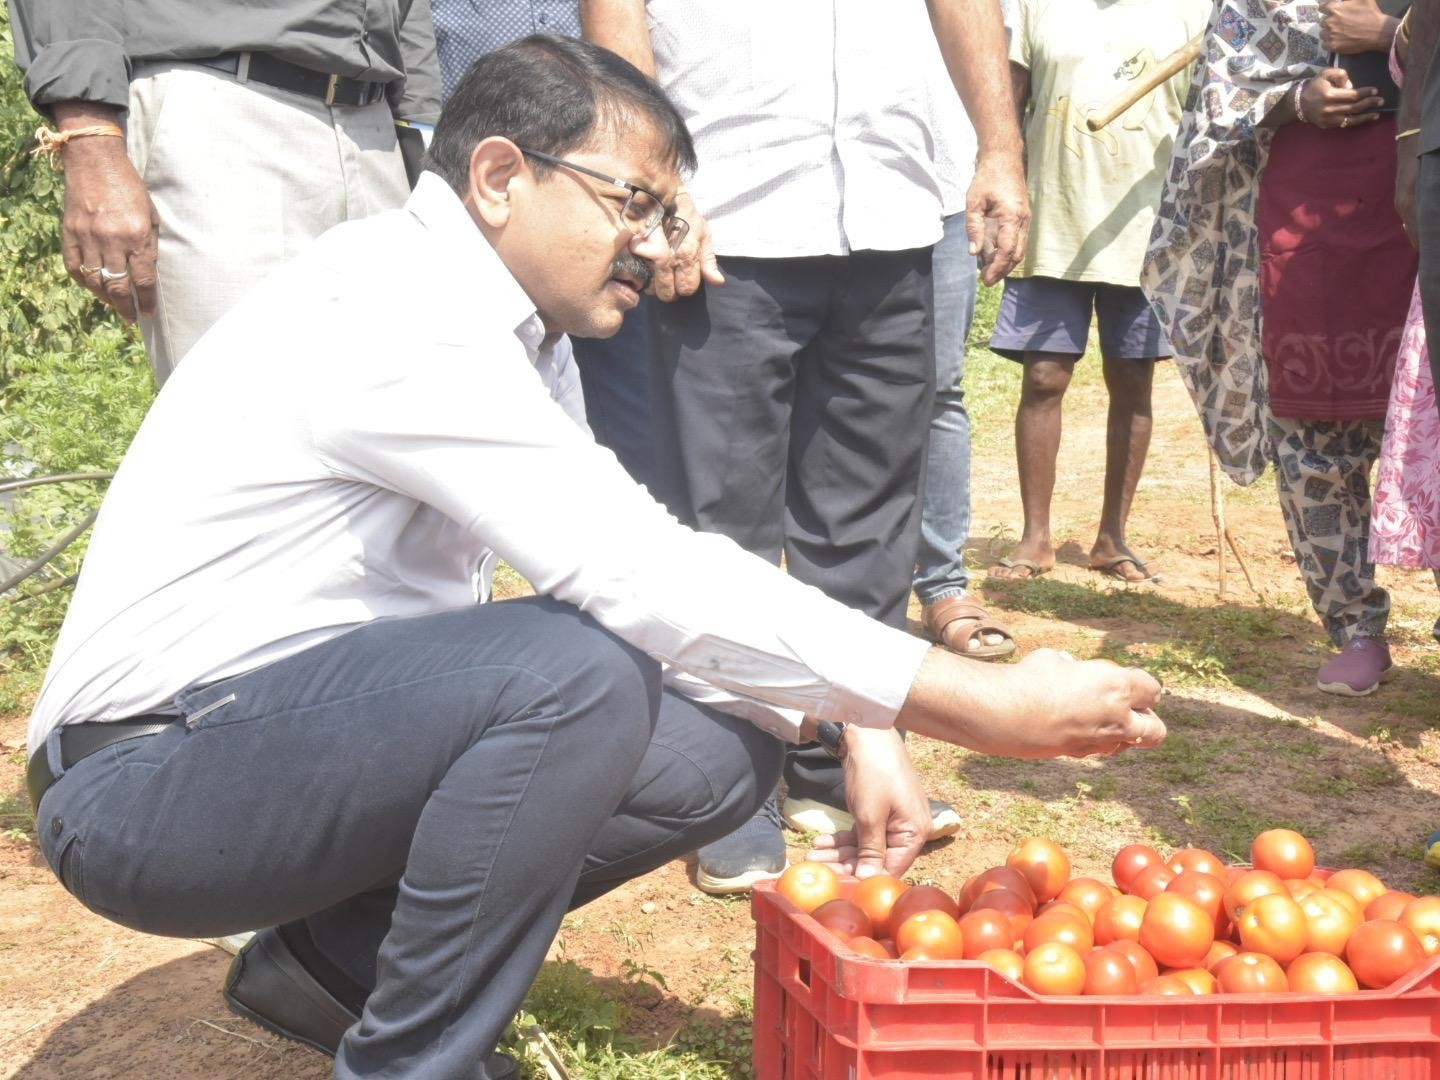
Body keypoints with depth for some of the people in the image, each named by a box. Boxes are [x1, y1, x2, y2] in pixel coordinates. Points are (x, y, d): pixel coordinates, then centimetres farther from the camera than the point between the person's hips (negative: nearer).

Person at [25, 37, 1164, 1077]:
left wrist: (854, 725, -5)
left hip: (307, 726, 9)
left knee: (723, 749, -3)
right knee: (576, 668, -31)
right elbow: (649, 582, -28)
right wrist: (991, 704, -24)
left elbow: (647, 556, 8)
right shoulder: (396, 314, -21)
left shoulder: (513, 332, 8)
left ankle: (338, 958, 7)